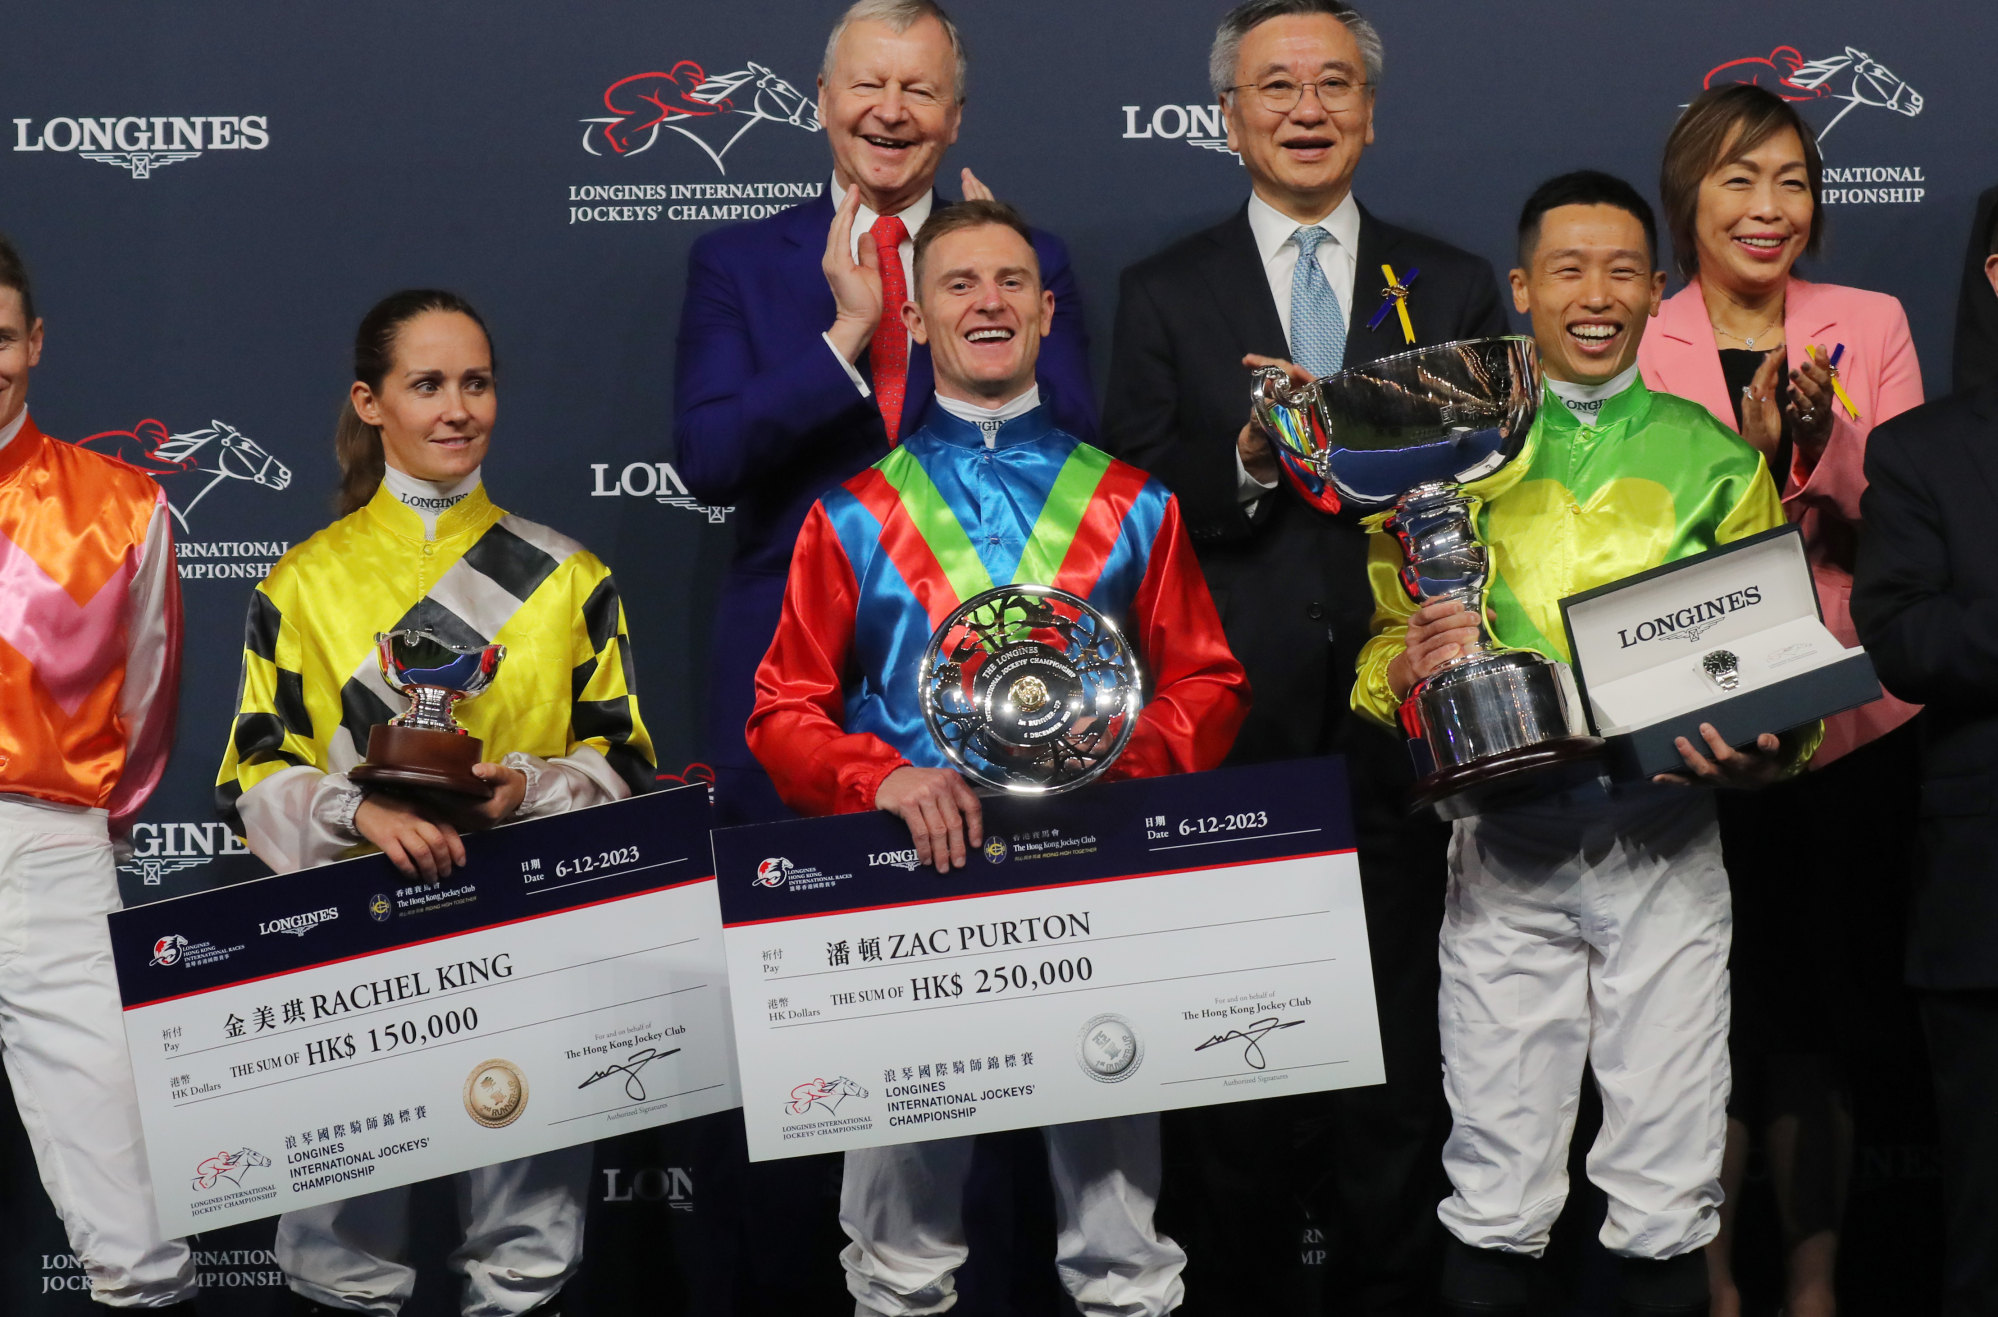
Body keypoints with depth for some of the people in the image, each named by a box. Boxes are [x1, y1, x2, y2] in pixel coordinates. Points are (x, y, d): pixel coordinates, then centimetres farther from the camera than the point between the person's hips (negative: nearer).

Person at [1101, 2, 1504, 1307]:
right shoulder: (1164, 295, 8)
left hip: (1396, 716, 1)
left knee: (1397, 1041, 4)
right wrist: (1248, 462, -16)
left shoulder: (1455, 289, 12)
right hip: (1230, 722, -1)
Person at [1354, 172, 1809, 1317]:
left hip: (1666, 855, 0)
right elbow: (1381, 655, 9)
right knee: (1496, 1200, 3)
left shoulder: (1717, 465, 9)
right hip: (1506, 853, 0)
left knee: (1668, 1201, 4)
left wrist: (1758, 747, -13)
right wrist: (1412, 664, -14)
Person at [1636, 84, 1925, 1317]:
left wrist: (1824, 438, -20)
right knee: (1723, 999, 2)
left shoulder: (1870, 325, 4)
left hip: (1856, 725, 1)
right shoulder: (1639, 349, 0)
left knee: (1824, 996, 7)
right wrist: (1746, 451, -20)